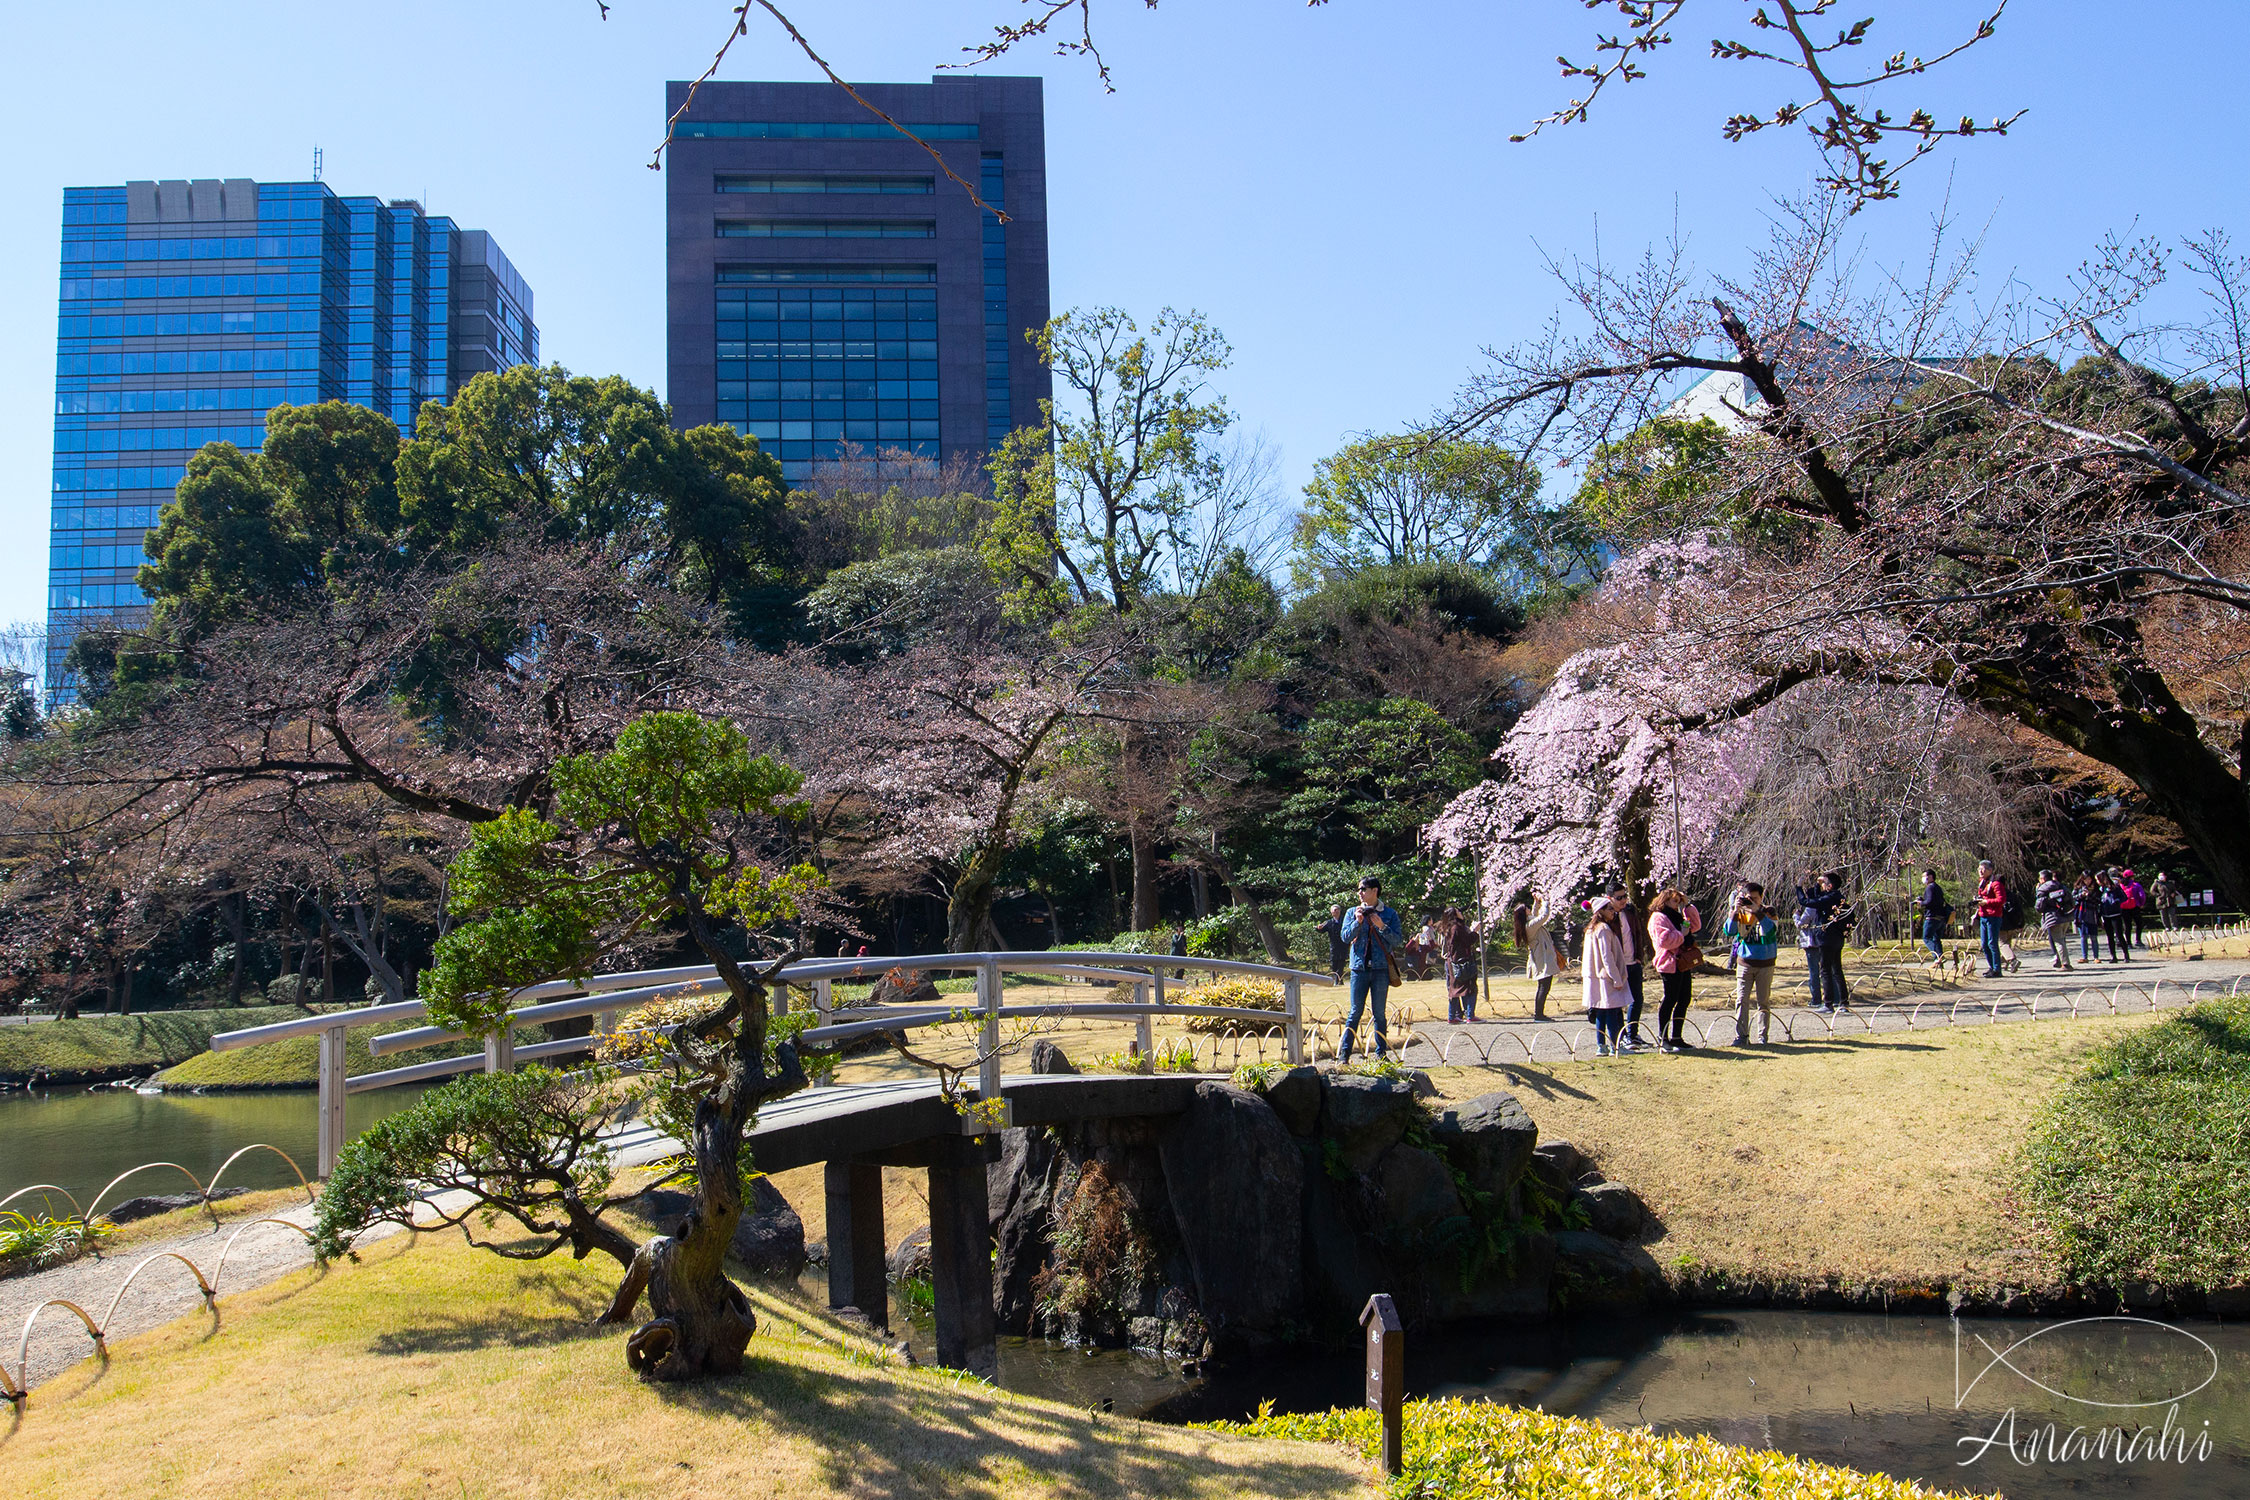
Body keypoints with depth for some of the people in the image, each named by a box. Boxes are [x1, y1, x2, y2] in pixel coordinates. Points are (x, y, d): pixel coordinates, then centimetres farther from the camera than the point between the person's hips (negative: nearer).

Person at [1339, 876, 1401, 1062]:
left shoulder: (1390, 914, 6)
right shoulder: (1352, 913, 11)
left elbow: (1398, 941, -1)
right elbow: (1346, 937, 1)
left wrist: (1382, 927, -14)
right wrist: (1358, 922, -14)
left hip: (1381, 969, 0)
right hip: (1359, 968, 1)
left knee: (1379, 1013, 4)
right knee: (1355, 1012, -2)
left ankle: (1381, 1053, 11)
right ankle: (1344, 1053, 1)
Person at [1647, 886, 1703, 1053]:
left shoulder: (1677, 917, 22)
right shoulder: (1658, 917, -9)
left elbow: (1695, 925, 21)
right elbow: (1664, 940, -21)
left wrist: (1687, 906, 14)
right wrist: (1681, 934, -13)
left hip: (1683, 965, 10)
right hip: (1669, 965, -10)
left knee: (1684, 999, 10)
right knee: (1670, 1000, -7)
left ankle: (1676, 1037, 19)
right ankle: (1662, 1038, -1)